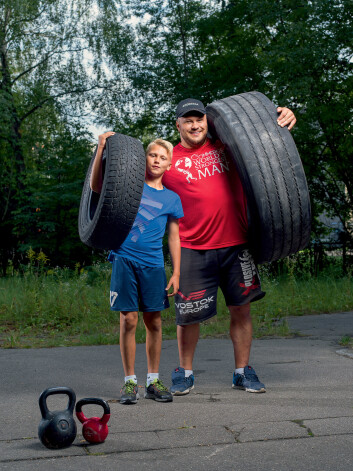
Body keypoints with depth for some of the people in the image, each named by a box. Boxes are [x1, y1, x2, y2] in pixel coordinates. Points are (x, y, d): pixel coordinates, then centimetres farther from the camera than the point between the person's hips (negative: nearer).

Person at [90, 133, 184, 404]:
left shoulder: (171, 198, 12)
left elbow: (174, 237, 13)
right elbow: (97, 187, -4)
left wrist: (176, 273, 7)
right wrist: (101, 149, -12)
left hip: (153, 263, 2)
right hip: (125, 258, -2)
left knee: (154, 321, 5)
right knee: (129, 319, -2)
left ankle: (153, 381, 16)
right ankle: (130, 381, 8)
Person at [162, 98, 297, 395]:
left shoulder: (226, 148, 10)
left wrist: (284, 119, -1)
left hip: (235, 244, 2)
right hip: (194, 249, -2)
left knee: (241, 309, 7)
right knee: (188, 314, 2)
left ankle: (243, 372, 20)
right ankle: (185, 373, 21)